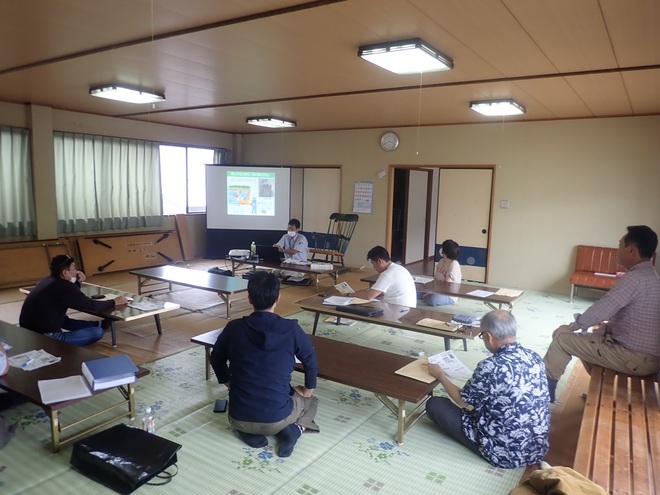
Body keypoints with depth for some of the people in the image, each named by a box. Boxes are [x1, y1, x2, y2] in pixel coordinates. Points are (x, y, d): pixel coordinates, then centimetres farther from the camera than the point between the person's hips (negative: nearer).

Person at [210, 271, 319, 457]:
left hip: (239, 418, 2)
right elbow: (311, 361, 4)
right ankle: (293, 429, 2)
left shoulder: (234, 327, -8)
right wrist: (308, 389, 23)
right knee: (311, 401, 31)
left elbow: (216, 358, 10)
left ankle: (249, 432, 10)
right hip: (277, 418, -1)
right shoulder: (291, 329, -12)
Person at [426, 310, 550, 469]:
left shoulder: (490, 367, -26)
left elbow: (462, 401, -8)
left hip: (504, 453, -7)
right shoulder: (535, 358, -5)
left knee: (434, 404, 2)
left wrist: (440, 375, 8)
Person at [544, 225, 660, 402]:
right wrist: (607, 326, 15)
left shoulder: (635, 278, -21)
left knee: (562, 337, -4)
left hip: (635, 358, -9)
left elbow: (601, 310, -22)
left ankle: (546, 386, 10)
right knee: (589, 336, 25)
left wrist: (573, 326, -8)